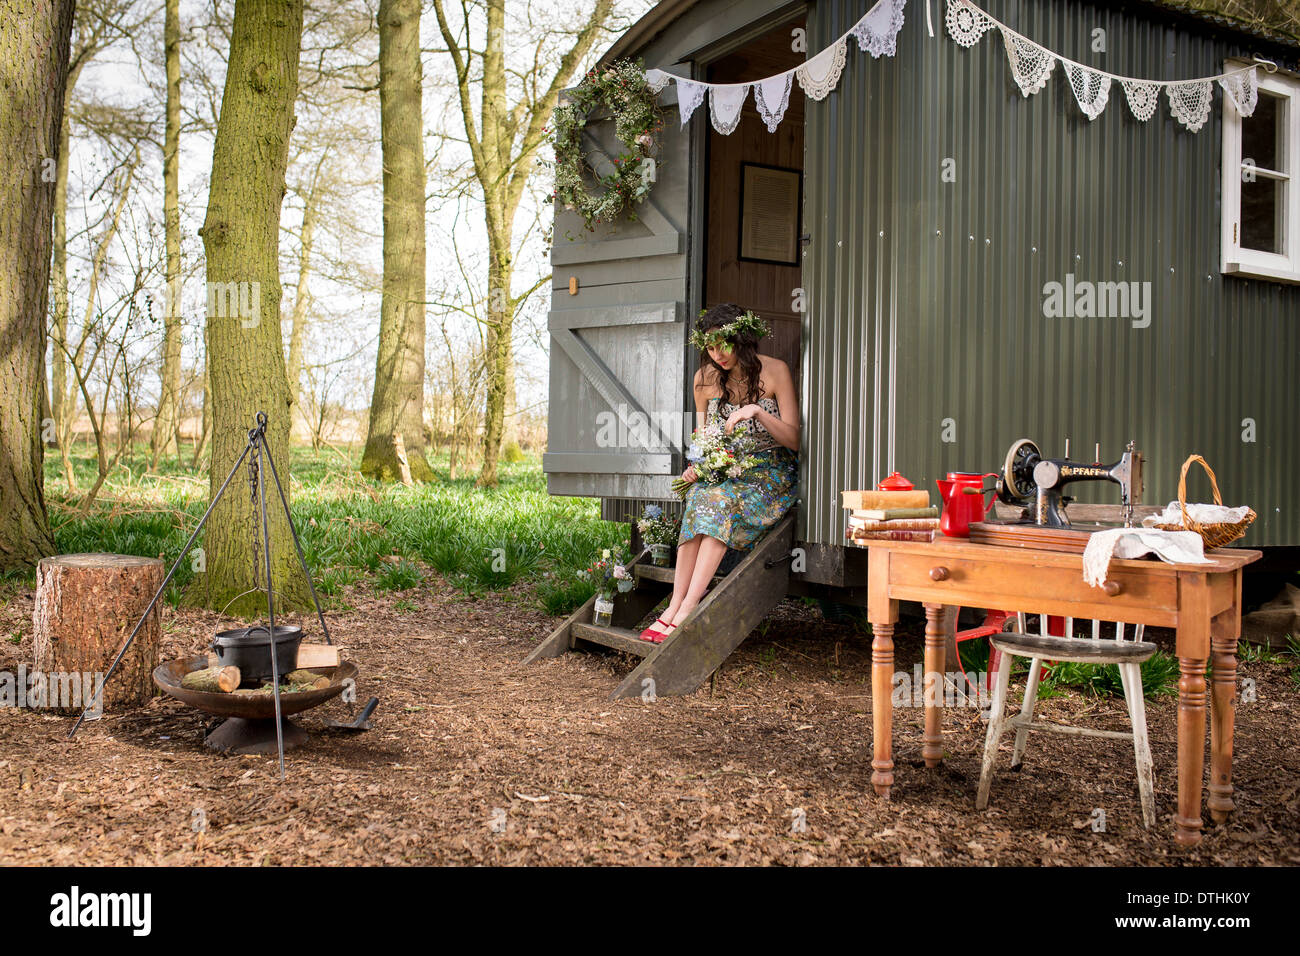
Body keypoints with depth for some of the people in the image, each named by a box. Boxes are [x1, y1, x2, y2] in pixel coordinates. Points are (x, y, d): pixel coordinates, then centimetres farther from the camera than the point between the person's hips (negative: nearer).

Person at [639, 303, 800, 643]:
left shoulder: (775, 371, -6)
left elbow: (793, 439, -8)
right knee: (698, 497, -31)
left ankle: (686, 609, -36)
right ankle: (674, 608, -34)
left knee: (719, 500, -34)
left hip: (771, 472, -4)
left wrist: (757, 412, -24)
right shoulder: (706, 378, 5)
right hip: (723, 471, 4)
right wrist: (696, 466, -9)